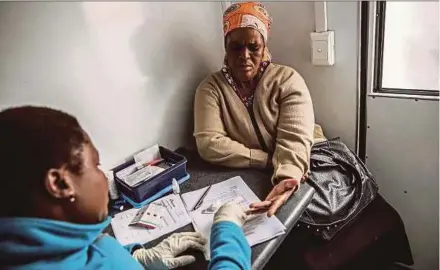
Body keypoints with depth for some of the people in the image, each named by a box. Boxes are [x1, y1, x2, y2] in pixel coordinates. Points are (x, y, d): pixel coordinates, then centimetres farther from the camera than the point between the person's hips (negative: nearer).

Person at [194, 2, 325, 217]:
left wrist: (288, 179, -37)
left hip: (277, 180, 0)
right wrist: (271, 160, -20)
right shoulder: (211, 87, -3)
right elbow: (209, 144, -16)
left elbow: (294, 140, -17)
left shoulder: (288, 80, -5)